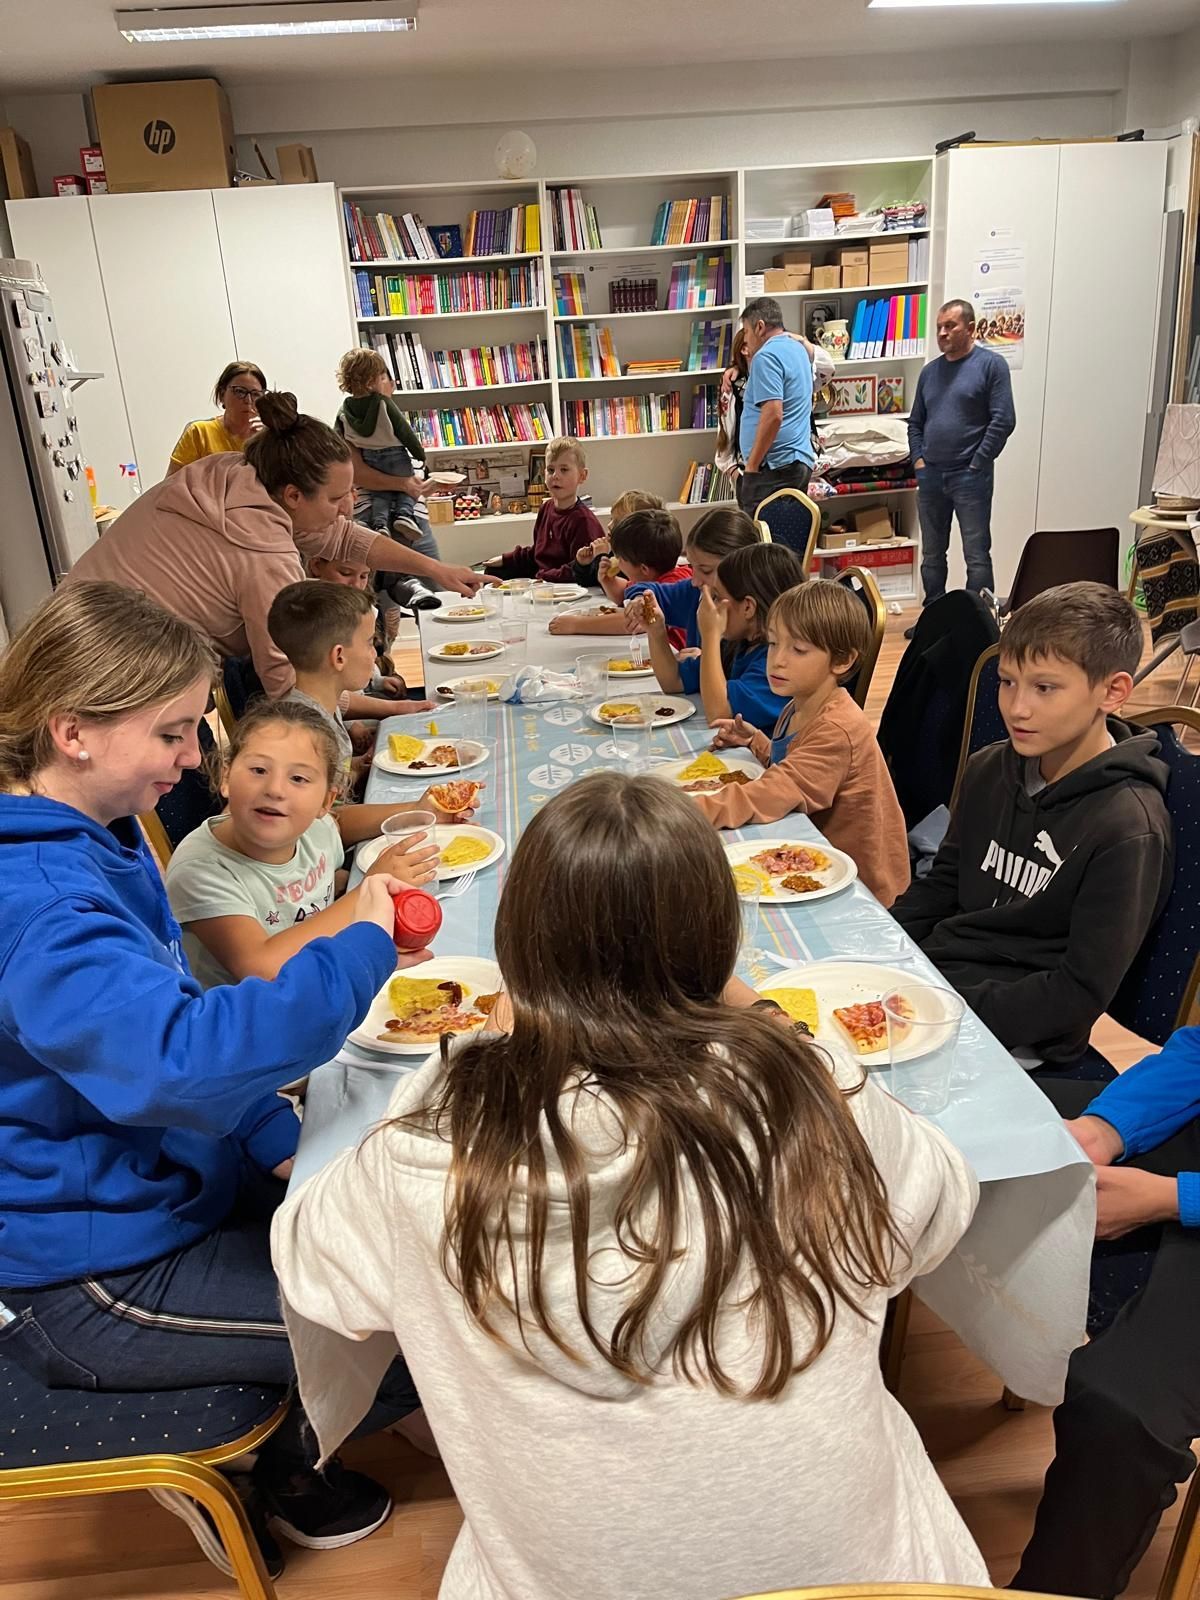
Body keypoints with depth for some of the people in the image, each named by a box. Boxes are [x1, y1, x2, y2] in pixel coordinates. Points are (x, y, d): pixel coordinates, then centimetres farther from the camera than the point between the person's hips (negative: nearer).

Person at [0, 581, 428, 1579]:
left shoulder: (101, 840, 1)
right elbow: (180, 1063, -45)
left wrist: (275, 1138, 1)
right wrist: (359, 951, -37)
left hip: (164, 1184, 9)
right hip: (91, 1282, -9)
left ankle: (276, 1435, 28)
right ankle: (272, 1468, 20)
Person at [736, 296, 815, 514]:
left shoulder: (766, 356, -11)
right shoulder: (798, 349, 18)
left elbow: (773, 415, -22)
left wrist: (751, 466, -17)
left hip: (775, 465, -10)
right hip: (801, 461, 10)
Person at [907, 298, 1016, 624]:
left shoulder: (991, 364, -3)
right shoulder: (930, 371, 14)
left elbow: (1003, 420, -9)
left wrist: (977, 464, -12)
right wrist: (918, 459, 5)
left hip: (970, 477, -6)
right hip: (930, 475, 6)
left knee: (976, 556, -5)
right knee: (932, 555, 13)